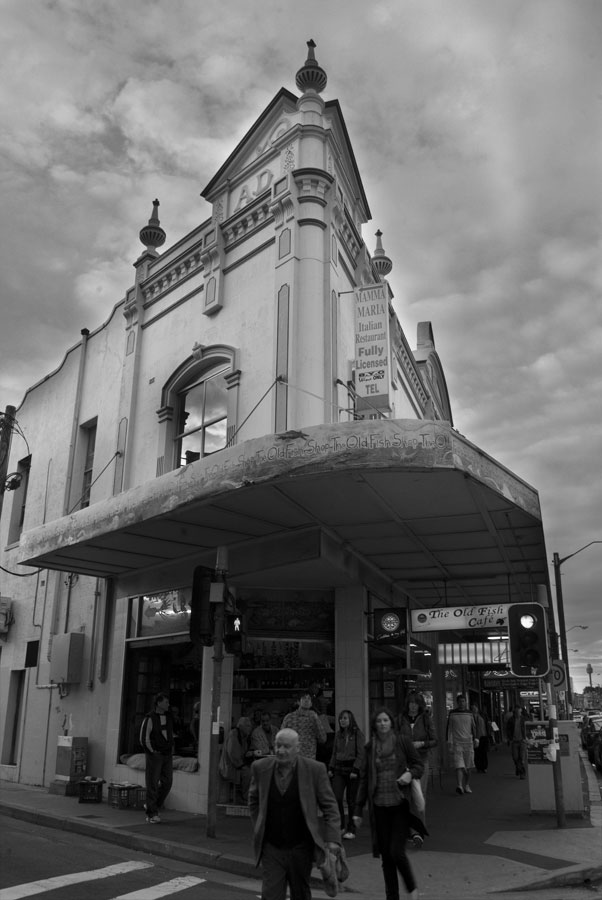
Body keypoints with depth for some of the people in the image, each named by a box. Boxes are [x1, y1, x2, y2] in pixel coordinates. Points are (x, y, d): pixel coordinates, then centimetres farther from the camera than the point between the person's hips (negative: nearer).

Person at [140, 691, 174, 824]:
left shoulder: (168, 716, 8)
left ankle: (151, 806, 22)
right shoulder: (149, 718, -11)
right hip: (154, 755, -6)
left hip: (167, 755, 6)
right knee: (153, 784, -1)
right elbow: (144, 739, -10)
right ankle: (152, 814, 8)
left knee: (167, 782, 3)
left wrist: (172, 748, 12)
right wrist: (153, 752, -11)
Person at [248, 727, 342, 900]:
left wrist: (332, 839, -13)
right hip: (271, 847, 0)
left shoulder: (315, 769, -12)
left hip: (301, 847, 0)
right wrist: (259, 829, 7)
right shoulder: (261, 767, -6)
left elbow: (329, 806, -5)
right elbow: (254, 800, 11)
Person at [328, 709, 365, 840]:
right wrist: (331, 768, 9)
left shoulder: (357, 734, -4)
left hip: (352, 769, -4)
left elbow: (360, 754, -8)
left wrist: (355, 770, -15)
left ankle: (351, 830, 14)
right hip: (339, 769, 4)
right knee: (336, 797, -7)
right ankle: (340, 826, 10)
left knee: (351, 800, 2)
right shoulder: (338, 734, 10)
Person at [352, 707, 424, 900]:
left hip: (401, 804, -3)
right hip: (380, 806, 3)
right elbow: (363, 779, 8)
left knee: (396, 852, -8)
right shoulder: (370, 748, 4)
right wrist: (358, 810, 7)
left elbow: (419, 764, 6)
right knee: (386, 855, 7)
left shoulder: (402, 742, -3)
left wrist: (410, 774, -17)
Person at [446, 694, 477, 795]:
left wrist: (475, 739, 8)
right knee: (459, 765, -13)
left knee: (468, 767, 6)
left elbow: (473, 727, 16)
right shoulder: (452, 713, 3)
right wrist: (449, 741, -1)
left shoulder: (469, 713, 10)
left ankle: (466, 785, 19)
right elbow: (449, 728, 4)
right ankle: (459, 786, -19)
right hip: (456, 742, -2)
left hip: (468, 742, 3)